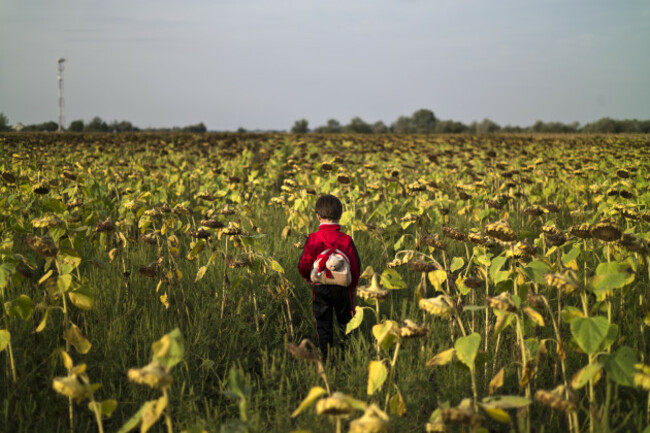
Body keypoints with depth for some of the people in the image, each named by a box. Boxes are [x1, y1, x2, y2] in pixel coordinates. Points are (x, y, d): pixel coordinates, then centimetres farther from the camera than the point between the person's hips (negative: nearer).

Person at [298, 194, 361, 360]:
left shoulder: (313, 239, -11)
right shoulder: (346, 240, -9)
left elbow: (303, 266, -5)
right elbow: (355, 267, -5)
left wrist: (309, 278, 17)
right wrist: (352, 288, 11)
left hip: (320, 288, -1)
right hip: (342, 288, 1)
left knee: (323, 325, 10)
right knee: (345, 323, 17)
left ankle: (326, 358, 10)